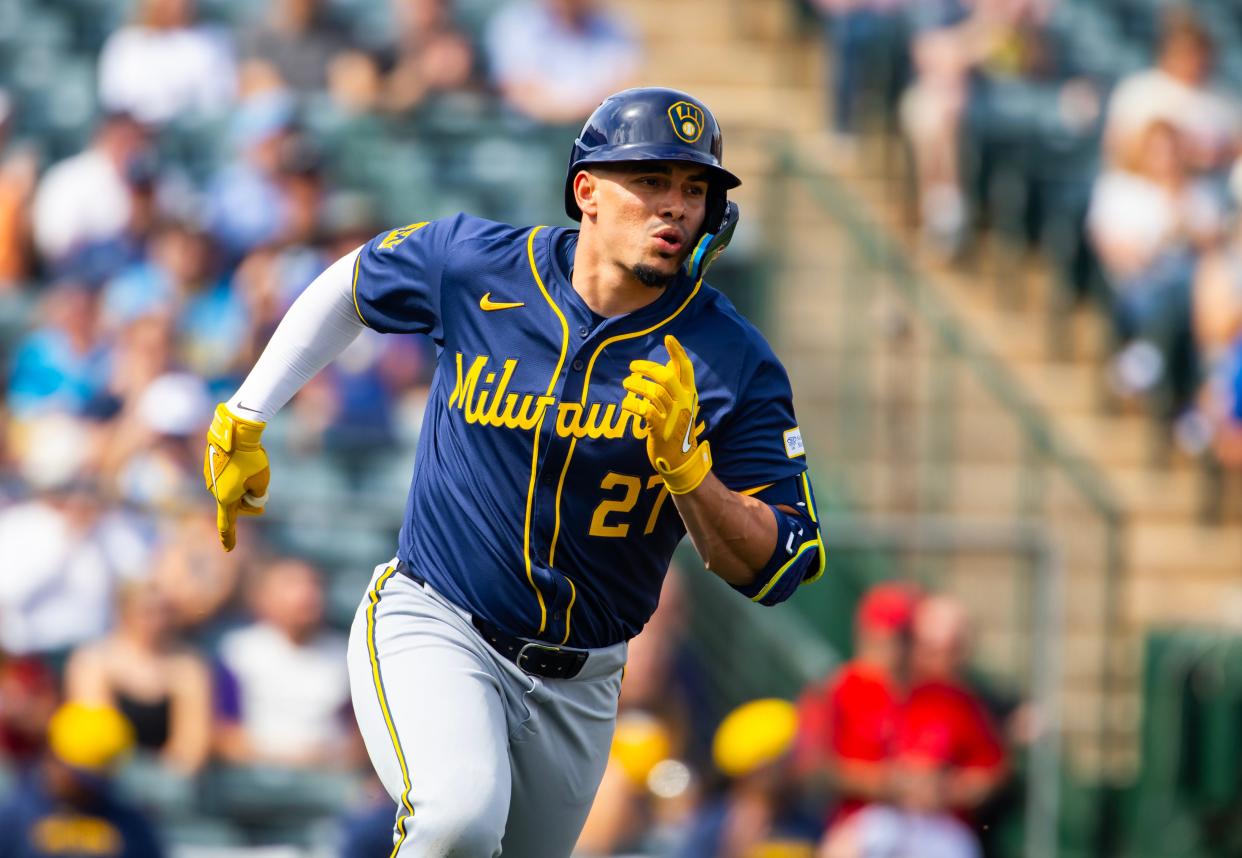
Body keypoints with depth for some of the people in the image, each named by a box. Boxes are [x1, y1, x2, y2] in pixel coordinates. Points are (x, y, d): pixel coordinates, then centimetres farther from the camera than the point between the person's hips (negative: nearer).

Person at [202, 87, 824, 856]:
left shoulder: (734, 362, -11)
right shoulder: (476, 267, -10)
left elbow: (774, 574, -13)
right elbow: (353, 285, 13)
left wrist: (687, 466, -30)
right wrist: (245, 420, 16)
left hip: (577, 688, 3)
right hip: (433, 628, -3)